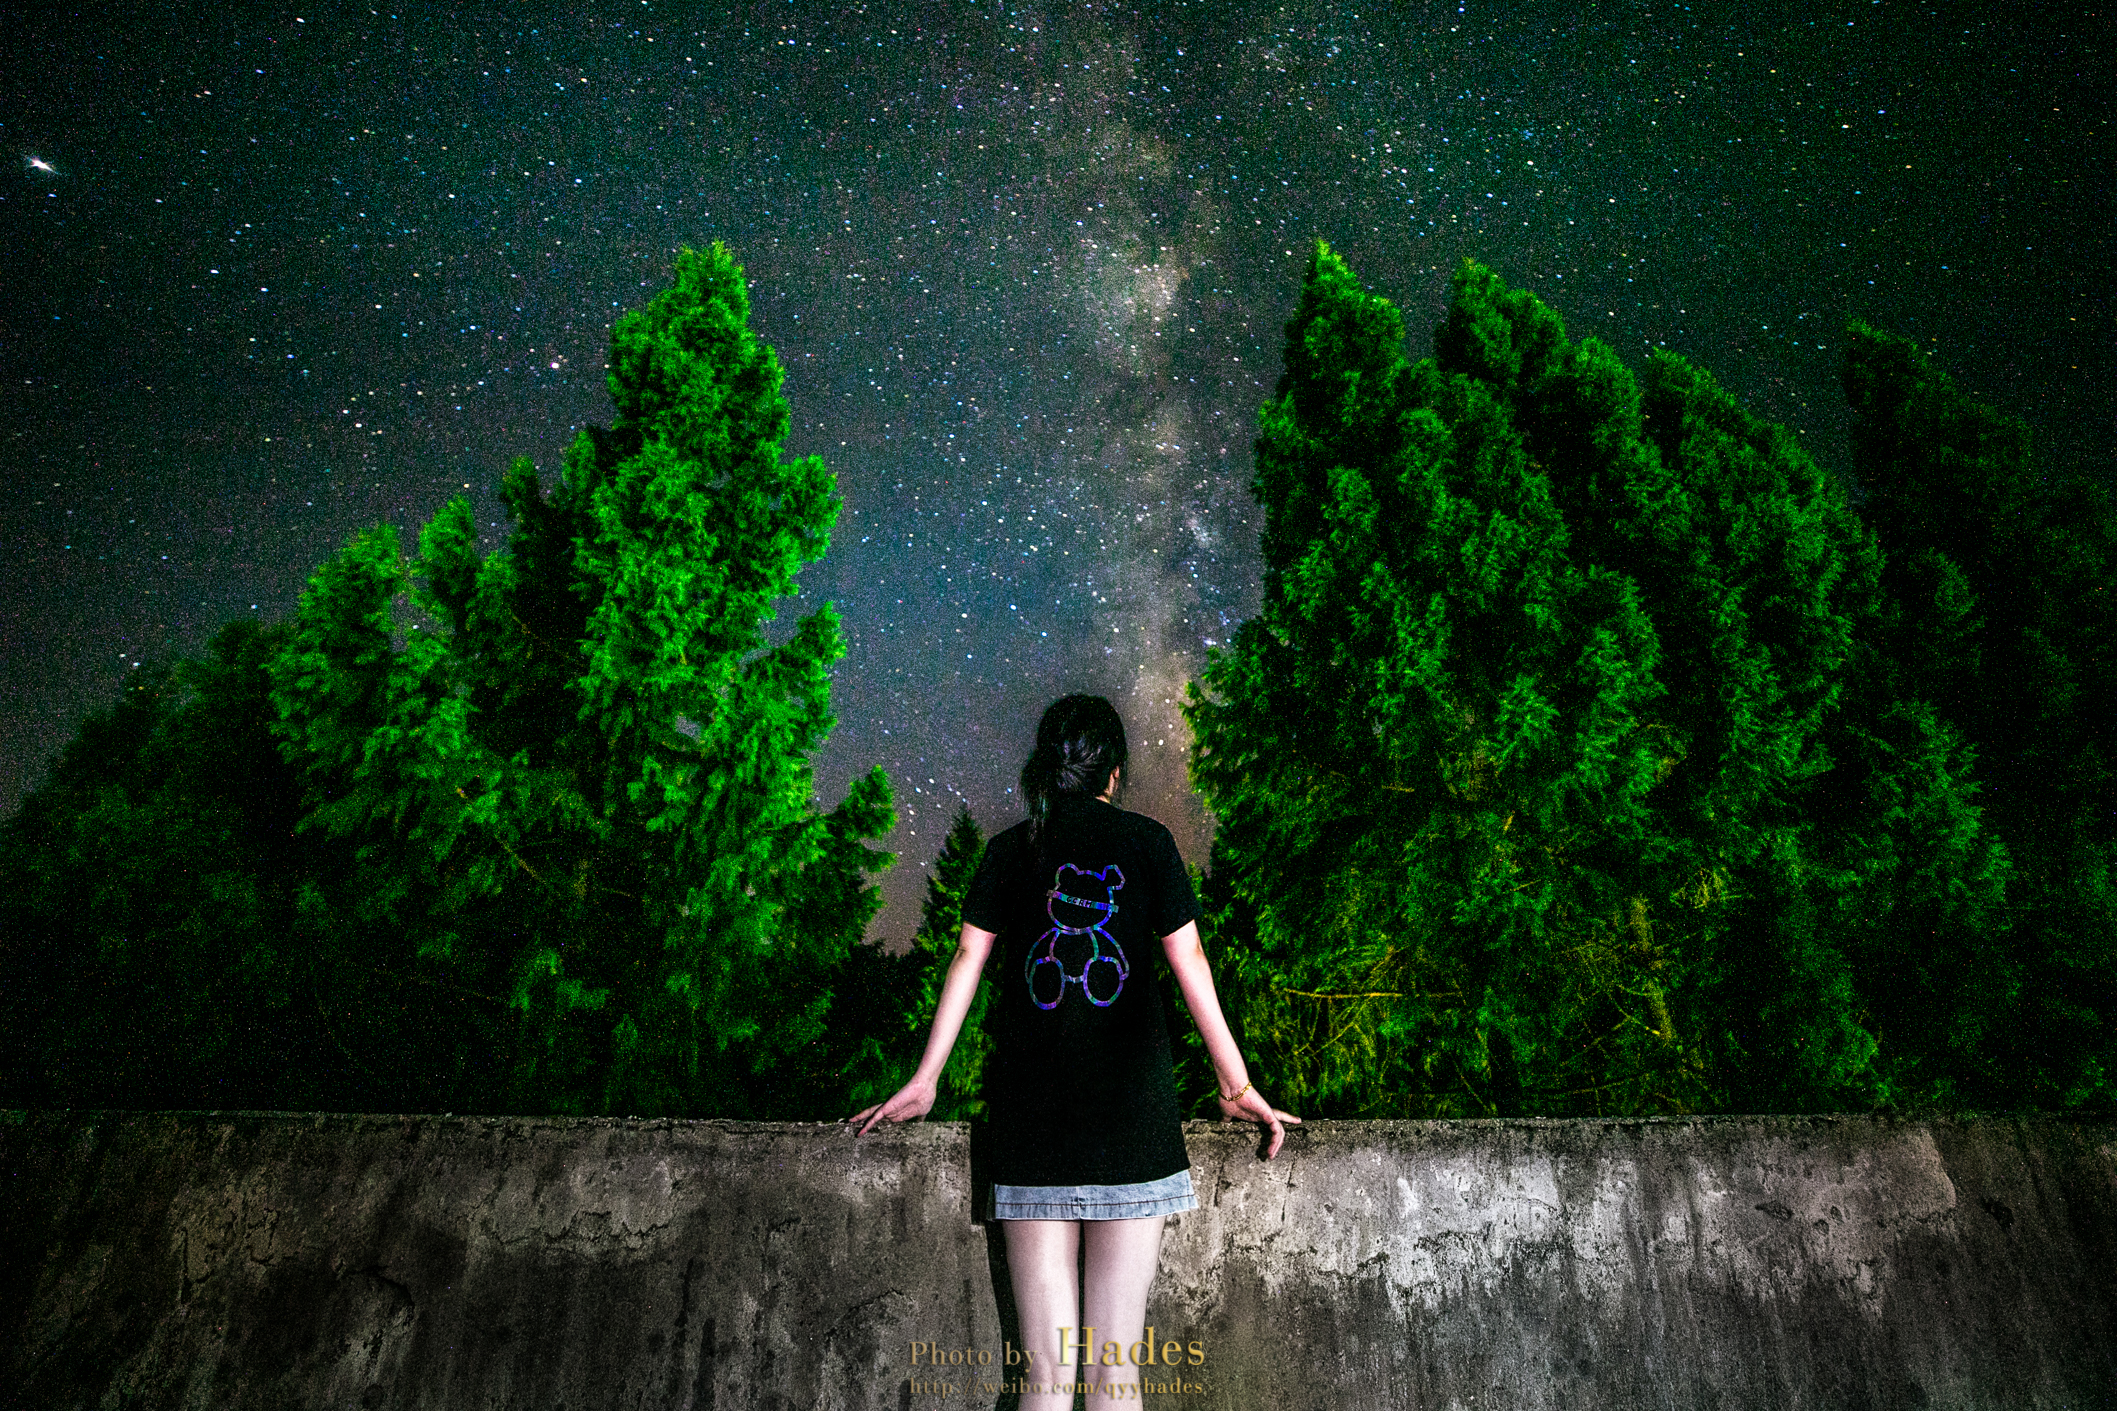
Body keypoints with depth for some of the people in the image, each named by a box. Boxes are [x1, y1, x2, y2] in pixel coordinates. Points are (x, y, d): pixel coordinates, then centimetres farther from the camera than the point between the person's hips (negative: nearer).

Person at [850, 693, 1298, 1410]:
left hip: (1030, 1111, 2)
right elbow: (1188, 962, 0)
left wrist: (924, 1081, 9)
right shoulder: (1146, 839, 4)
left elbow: (968, 959, 3)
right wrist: (1236, 1084, 6)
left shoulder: (1011, 847, 8)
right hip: (1131, 1111, -1)